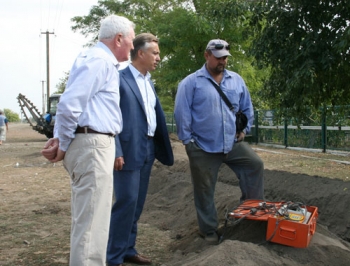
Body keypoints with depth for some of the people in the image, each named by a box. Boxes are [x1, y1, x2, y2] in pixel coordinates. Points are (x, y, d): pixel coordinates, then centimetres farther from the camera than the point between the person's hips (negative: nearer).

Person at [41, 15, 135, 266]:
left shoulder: (103, 61, 19)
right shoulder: (99, 60, -12)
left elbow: (70, 104, 18)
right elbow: (69, 104, -21)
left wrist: (60, 139, 6)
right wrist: (63, 145, -10)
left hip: (94, 144, 10)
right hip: (92, 144, -10)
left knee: (89, 216, 17)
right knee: (91, 219, -6)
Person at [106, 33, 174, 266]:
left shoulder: (149, 81, 15)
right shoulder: (120, 78, -9)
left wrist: (162, 148, 11)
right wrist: (116, 152, -19)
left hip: (148, 150, 8)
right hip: (128, 151, -8)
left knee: (137, 203, 13)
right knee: (126, 202, -6)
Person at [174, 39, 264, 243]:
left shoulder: (236, 80, 8)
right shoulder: (191, 82, -6)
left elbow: (247, 108, 16)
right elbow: (182, 113, -8)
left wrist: (244, 129, 9)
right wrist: (187, 139, -9)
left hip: (233, 143, 4)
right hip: (203, 147, -4)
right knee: (205, 191, 5)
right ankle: (209, 230, 21)